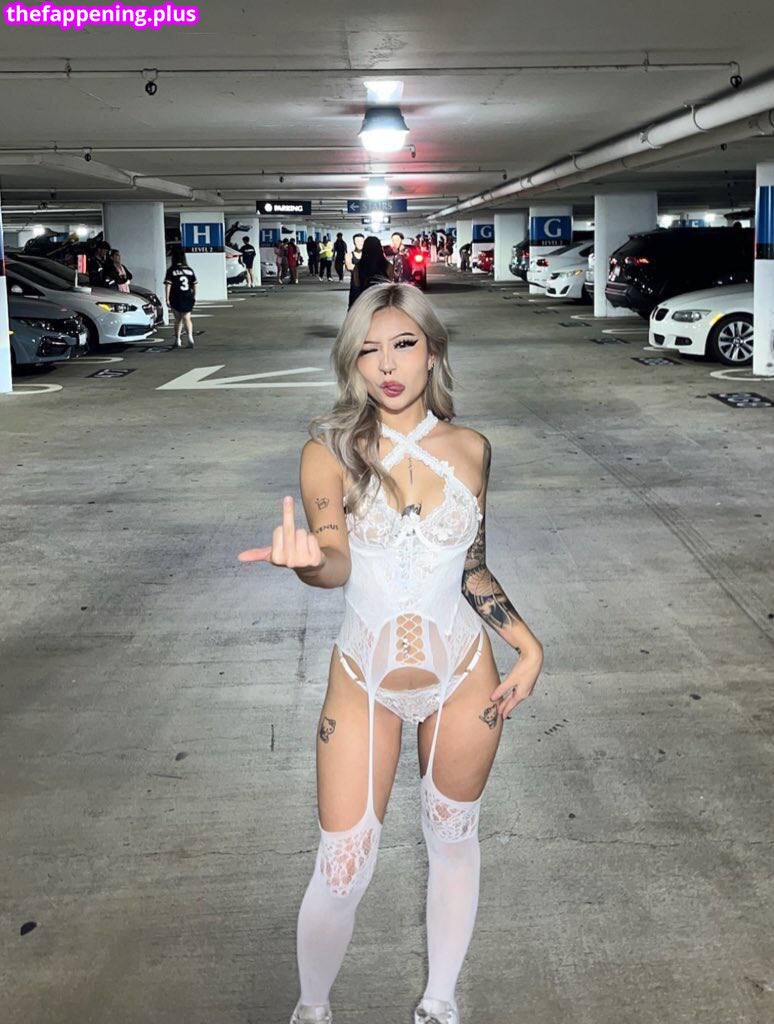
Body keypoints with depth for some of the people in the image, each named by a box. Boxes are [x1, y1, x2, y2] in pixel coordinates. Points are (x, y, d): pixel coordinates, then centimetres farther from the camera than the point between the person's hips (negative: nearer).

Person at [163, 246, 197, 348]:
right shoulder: (189, 270, 5)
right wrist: (193, 297, 22)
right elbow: (194, 285, 10)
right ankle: (190, 336, -22)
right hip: (188, 298, 2)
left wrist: (167, 299, -10)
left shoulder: (171, 271, -5)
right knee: (187, 318, 2)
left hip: (176, 298, -2)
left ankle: (178, 340, 16)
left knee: (178, 319, 12)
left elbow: (168, 285, -10)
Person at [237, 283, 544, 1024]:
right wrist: (309, 562, -43)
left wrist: (528, 645, -2)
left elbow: (472, 571, 7)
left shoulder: (470, 449, -2)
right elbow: (336, 563, -21)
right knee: (341, 873, 1)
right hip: (363, 684, -2)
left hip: (462, 678, 2)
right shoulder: (331, 449, -9)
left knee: (452, 842, 18)